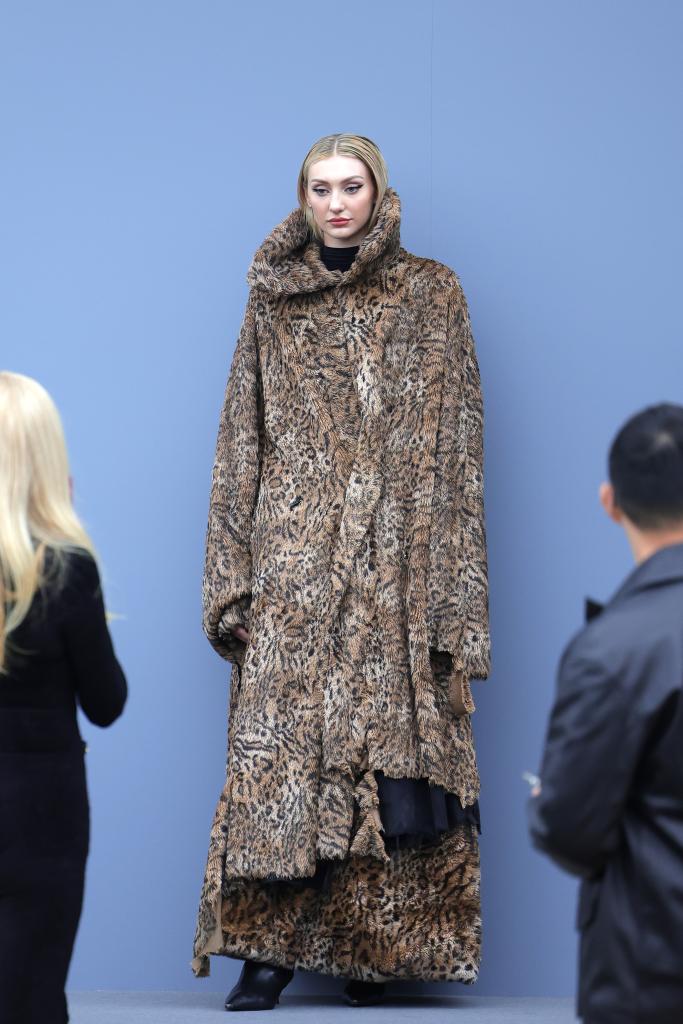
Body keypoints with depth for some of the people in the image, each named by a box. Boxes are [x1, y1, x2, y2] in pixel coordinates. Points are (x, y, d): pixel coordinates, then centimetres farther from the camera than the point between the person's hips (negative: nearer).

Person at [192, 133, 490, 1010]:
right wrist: (233, 572, 2)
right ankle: (270, 948, -2)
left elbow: (455, 446, 2)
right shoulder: (272, 299, 11)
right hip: (293, 556, 1)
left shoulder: (430, 295, 5)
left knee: (389, 747, -3)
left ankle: (372, 949, 5)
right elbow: (241, 442, 11)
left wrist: (453, 597, -5)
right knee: (280, 744, -6)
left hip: (397, 559, -1)